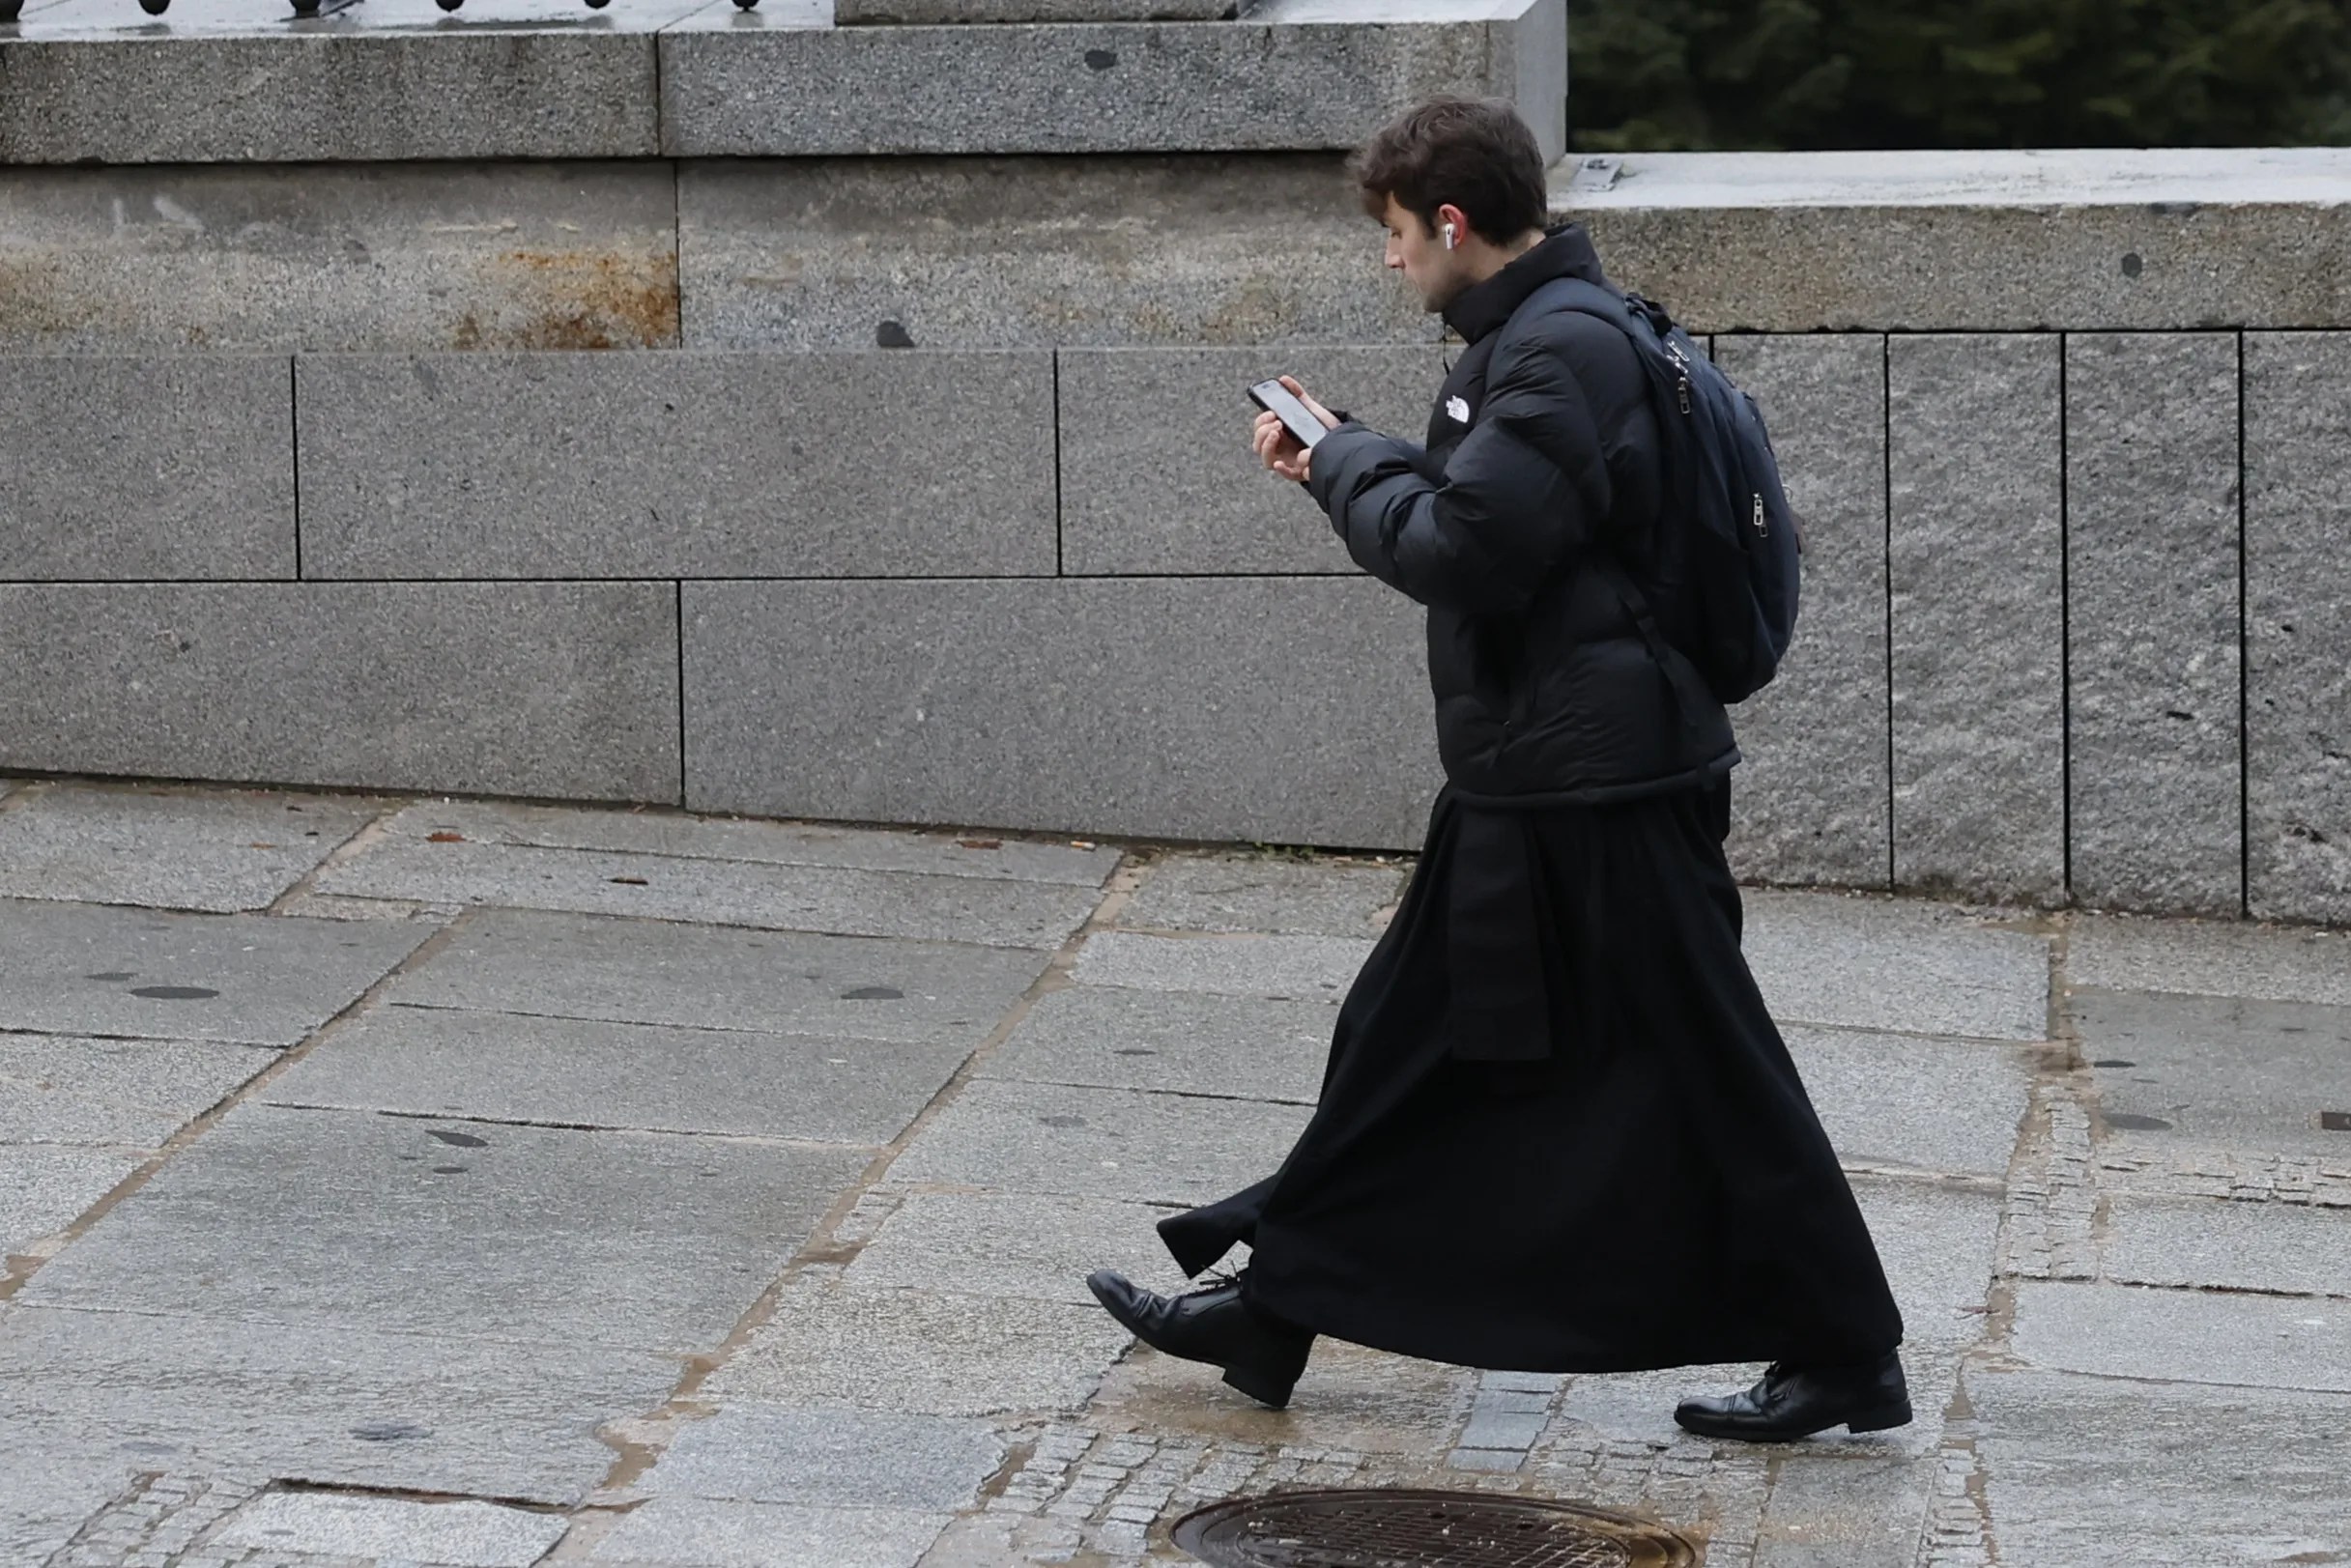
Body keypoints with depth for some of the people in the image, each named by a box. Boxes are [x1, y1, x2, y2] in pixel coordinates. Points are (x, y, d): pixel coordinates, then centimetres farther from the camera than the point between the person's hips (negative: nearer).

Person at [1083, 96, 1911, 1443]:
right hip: (1528, 782, 11)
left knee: (1701, 1068, -3)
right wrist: (1348, 457, 12)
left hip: (1601, 789, -11)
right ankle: (1276, 1306, 22)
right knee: (1407, 1035, 14)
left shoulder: (1564, 354, -19)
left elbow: (1459, 551, -24)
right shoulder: (1541, 337, 13)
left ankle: (1845, 1356, 5)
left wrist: (1348, 466, -8)